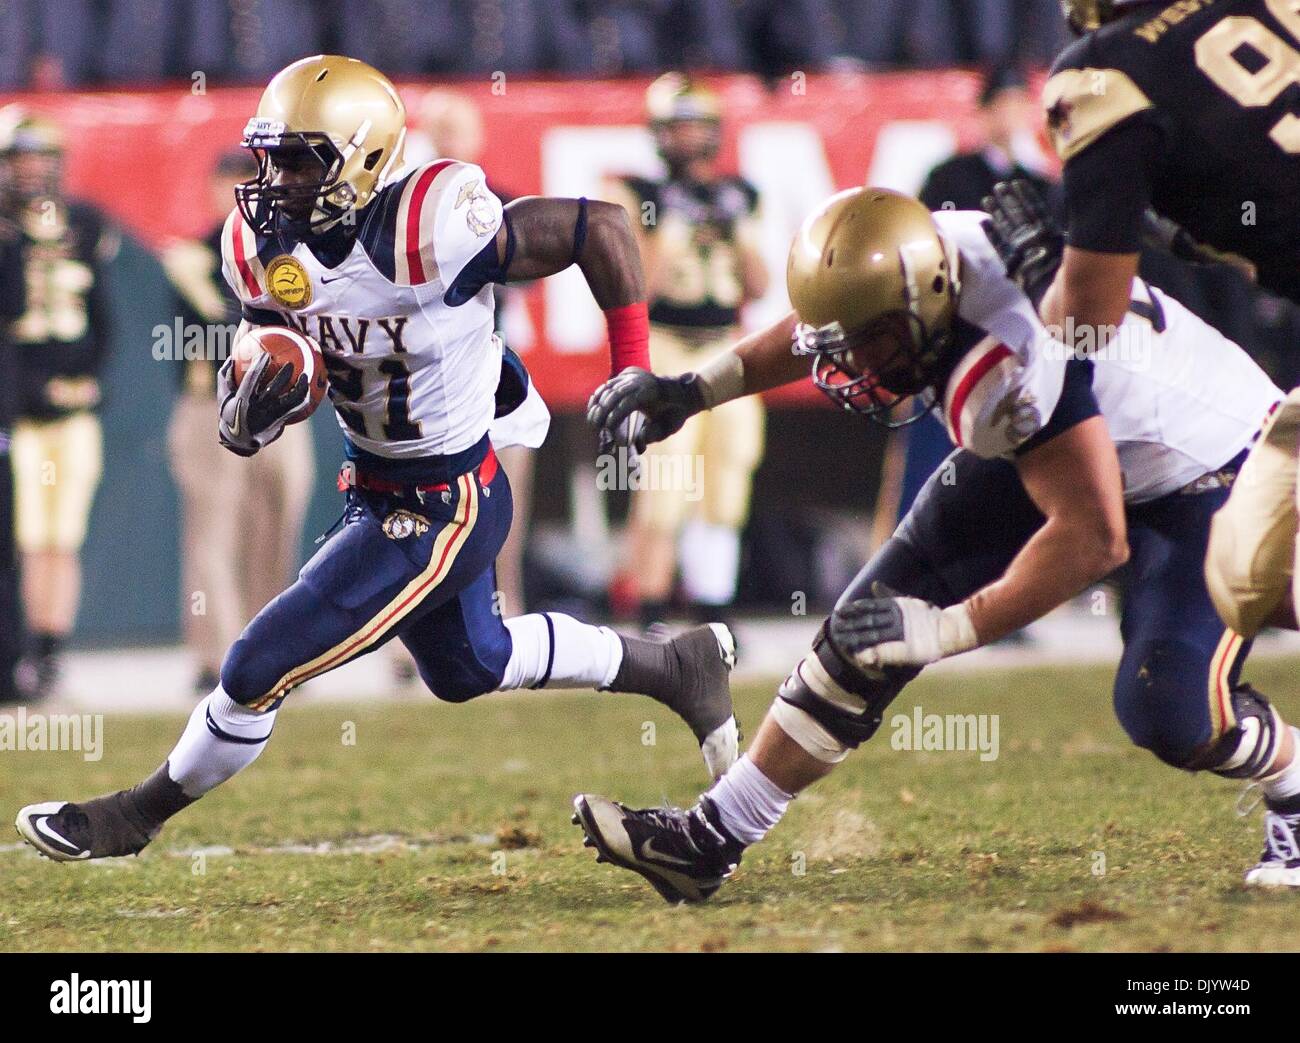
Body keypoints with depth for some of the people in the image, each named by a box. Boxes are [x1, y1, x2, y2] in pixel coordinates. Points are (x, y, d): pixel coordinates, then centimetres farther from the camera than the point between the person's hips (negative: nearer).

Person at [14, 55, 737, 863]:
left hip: (441, 514, -9)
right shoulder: (267, 251, -10)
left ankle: (139, 815, 21)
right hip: (378, 490, 9)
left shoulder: (430, 235, -32)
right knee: (470, 665, 31)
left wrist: (633, 375, -19)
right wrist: (250, 412, -27)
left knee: (262, 666, -4)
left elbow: (602, 225, -23)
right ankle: (678, 666, 48)